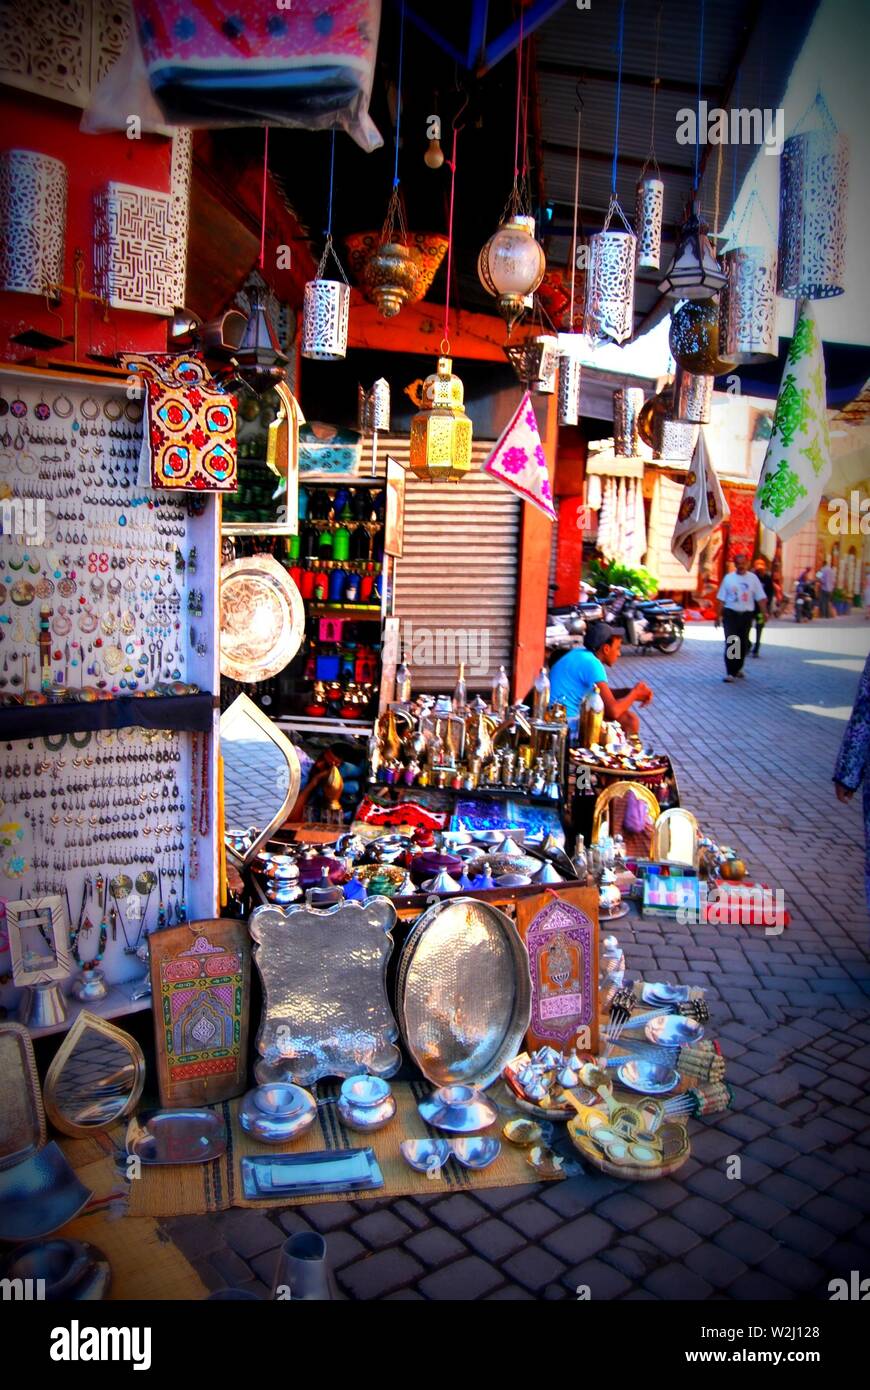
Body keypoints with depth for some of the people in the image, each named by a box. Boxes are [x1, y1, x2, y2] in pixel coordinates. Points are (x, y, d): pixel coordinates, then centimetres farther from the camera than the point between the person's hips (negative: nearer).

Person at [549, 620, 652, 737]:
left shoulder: (579, 653, 10)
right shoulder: (592, 664, -17)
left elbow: (604, 694, 21)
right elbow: (613, 711, -20)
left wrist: (630, 692, 6)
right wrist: (634, 694, -2)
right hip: (568, 726, -10)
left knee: (629, 719, 10)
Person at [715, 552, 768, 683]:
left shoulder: (753, 578, 3)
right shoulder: (728, 578, 3)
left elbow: (761, 598, 0)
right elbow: (721, 599, 4)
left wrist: (764, 612, -12)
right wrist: (718, 616, 1)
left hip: (746, 615, 1)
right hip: (730, 614, -1)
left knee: (743, 644, 10)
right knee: (730, 643, -10)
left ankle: (738, 668, 28)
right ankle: (730, 672, -10)